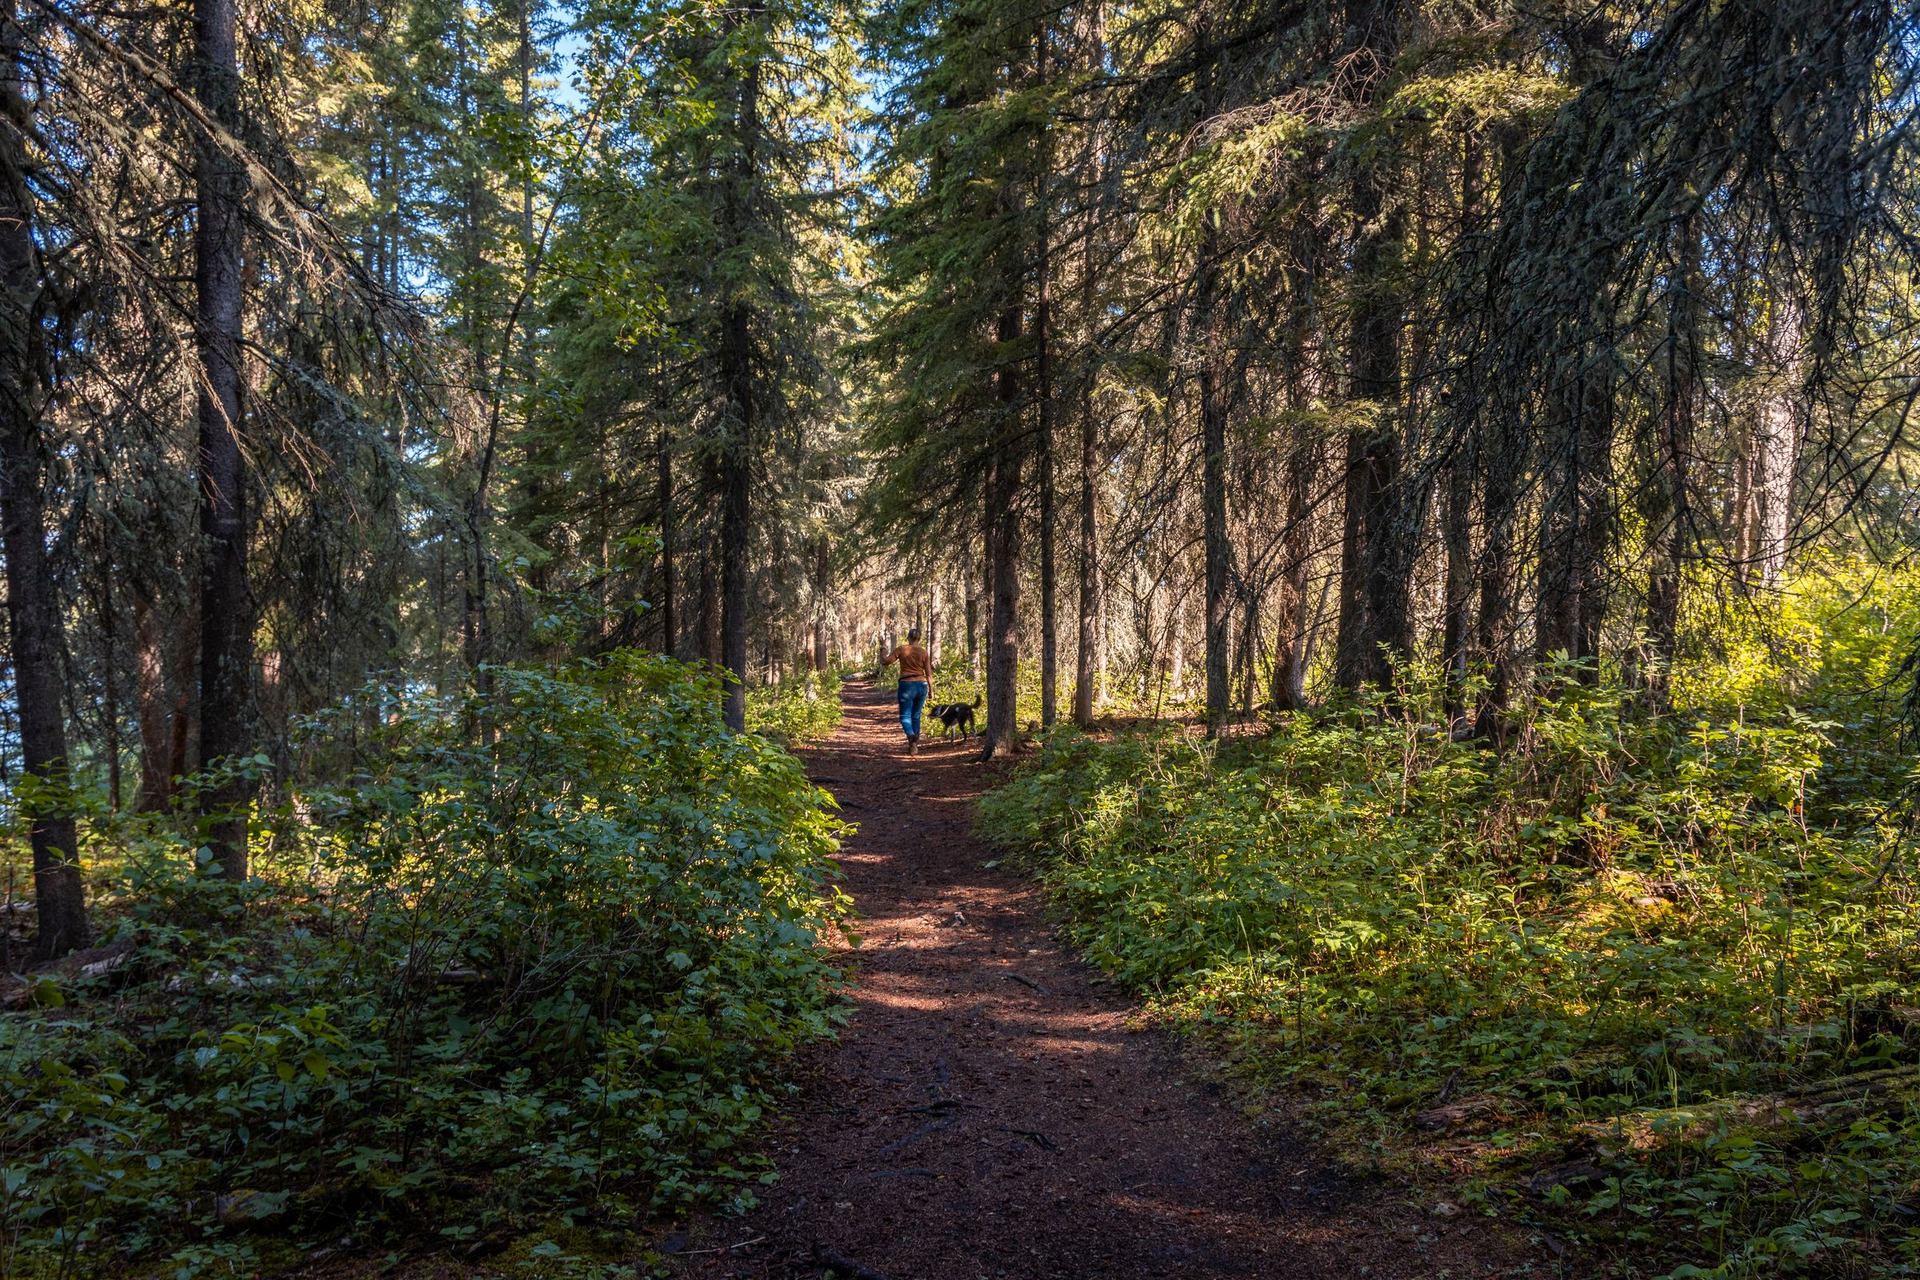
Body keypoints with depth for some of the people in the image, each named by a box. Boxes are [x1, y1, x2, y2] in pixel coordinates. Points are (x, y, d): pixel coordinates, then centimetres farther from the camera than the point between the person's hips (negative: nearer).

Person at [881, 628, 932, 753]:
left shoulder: (902, 649, -4)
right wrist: (931, 691, 9)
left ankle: (911, 736, -28)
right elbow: (928, 674, 0)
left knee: (905, 716, 2)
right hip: (922, 685, 3)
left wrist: (882, 659, 18)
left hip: (907, 685, -3)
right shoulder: (924, 653, 1)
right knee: (916, 716, 15)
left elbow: (886, 662, -4)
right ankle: (914, 745, 16)